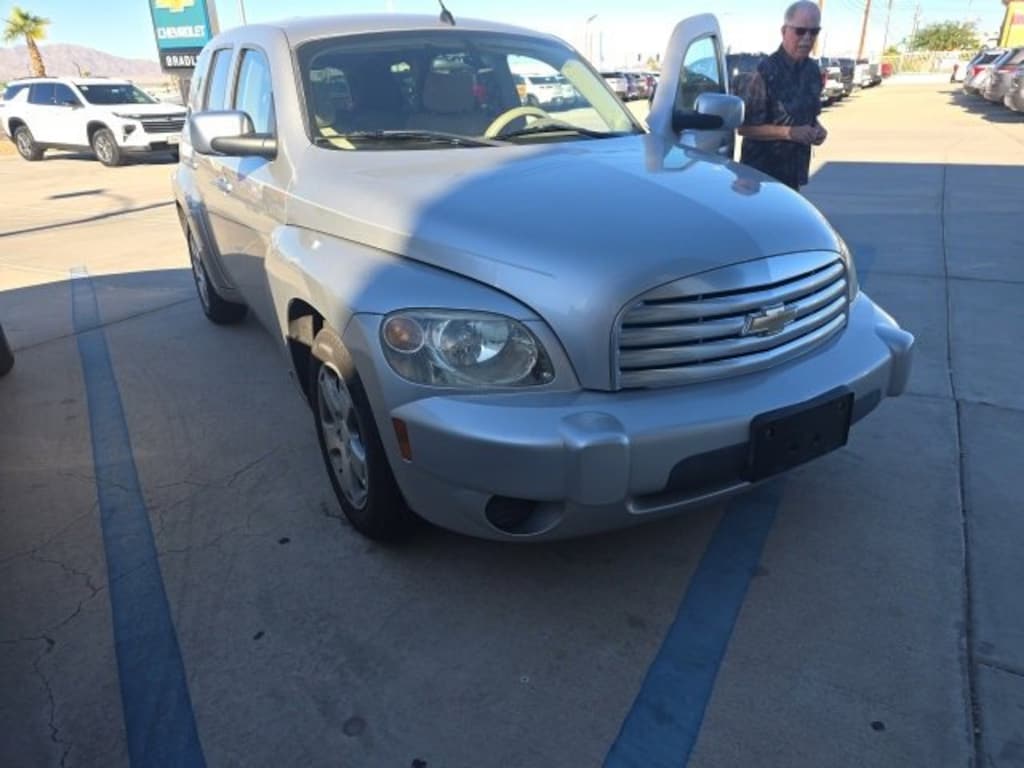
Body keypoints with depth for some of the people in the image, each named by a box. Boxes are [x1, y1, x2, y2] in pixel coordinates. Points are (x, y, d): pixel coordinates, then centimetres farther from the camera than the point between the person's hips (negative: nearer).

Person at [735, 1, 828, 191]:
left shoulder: (813, 71, 7)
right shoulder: (765, 72, -15)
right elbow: (744, 127, -17)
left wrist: (817, 128, -2)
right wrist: (789, 132, -24)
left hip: (795, 170, 7)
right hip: (761, 172, -7)